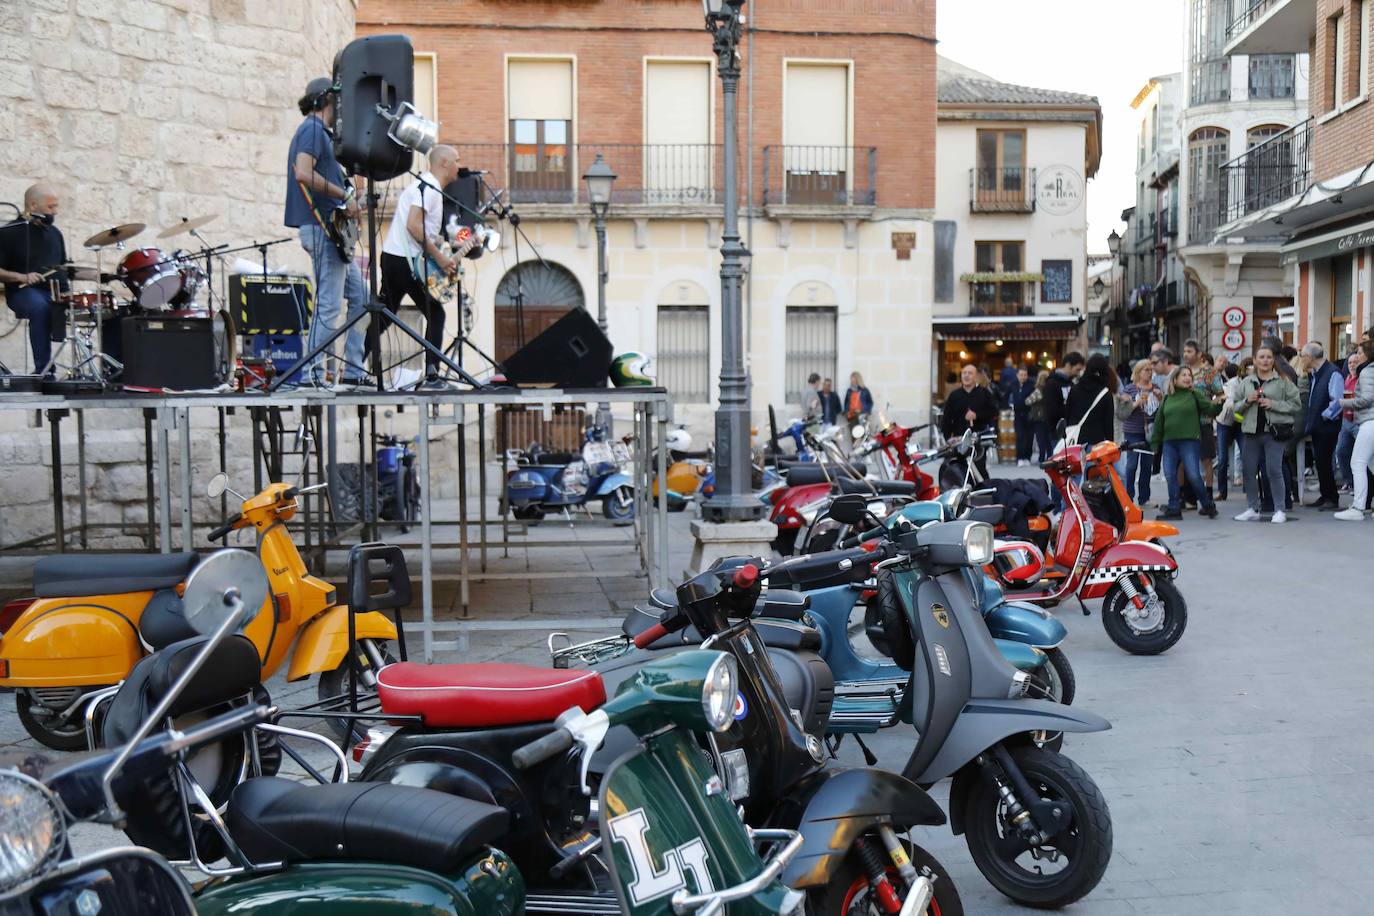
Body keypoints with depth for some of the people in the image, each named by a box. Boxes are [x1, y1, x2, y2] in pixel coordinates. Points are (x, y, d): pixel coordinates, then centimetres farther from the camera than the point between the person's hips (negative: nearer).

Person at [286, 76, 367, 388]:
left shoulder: (321, 131, 22)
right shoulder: (312, 129, -8)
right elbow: (303, 174, -22)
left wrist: (346, 198, 13)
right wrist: (344, 196, -17)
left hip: (332, 228, 11)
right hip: (321, 226, -11)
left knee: (360, 297, 13)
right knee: (328, 303, -10)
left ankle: (353, 370, 15)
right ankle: (312, 372, -7)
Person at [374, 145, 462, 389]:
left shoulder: (422, 186, 21)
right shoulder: (429, 189, -11)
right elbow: (413, 226, -22)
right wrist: (439, 256, -18)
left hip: (390, 258, 10)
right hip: (406, 261, -10)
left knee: (383, 316, 12)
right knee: (435, 314, -1)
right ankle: (431, 375, -4)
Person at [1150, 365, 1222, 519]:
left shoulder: (1195, 395, 5)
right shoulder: (1167, 398, 14)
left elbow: (1211, 410, -4)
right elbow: (1159, 422, 16)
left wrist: (1218, 403, -25)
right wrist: (1155, 443, 14)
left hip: (1190, 441, -4)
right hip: (1169, 443, 4)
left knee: (1193, 476, -8)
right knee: (1170, 476, -1)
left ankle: (1208, 505, 9)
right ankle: (1174, 508, 7)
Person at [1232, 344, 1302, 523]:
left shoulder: (1283, 381, 1)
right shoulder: (1246, 382, 13)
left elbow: (1296, 405, -2)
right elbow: (1236, 408, 15)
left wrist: (1273, 404, -13)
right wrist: (1247, 401, -5)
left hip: (1273, 432, -4)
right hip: (1252, 432, 4)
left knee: (1274, 471, -7)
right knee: (1249, 471, 7)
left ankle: (1279, 510, 1)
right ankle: (1252, 508, 18)